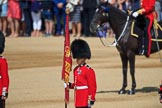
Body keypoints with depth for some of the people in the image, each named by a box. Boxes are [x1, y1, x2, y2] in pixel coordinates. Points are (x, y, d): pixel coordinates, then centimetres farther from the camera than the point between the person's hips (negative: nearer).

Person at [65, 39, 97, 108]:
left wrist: (91, 99, -15)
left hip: (85, 101, -8)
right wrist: (70, 85, 4)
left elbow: (92, 87, -12)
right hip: (78, 101, 8)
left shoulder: (89, 70, -11)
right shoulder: (76, 70, 13)